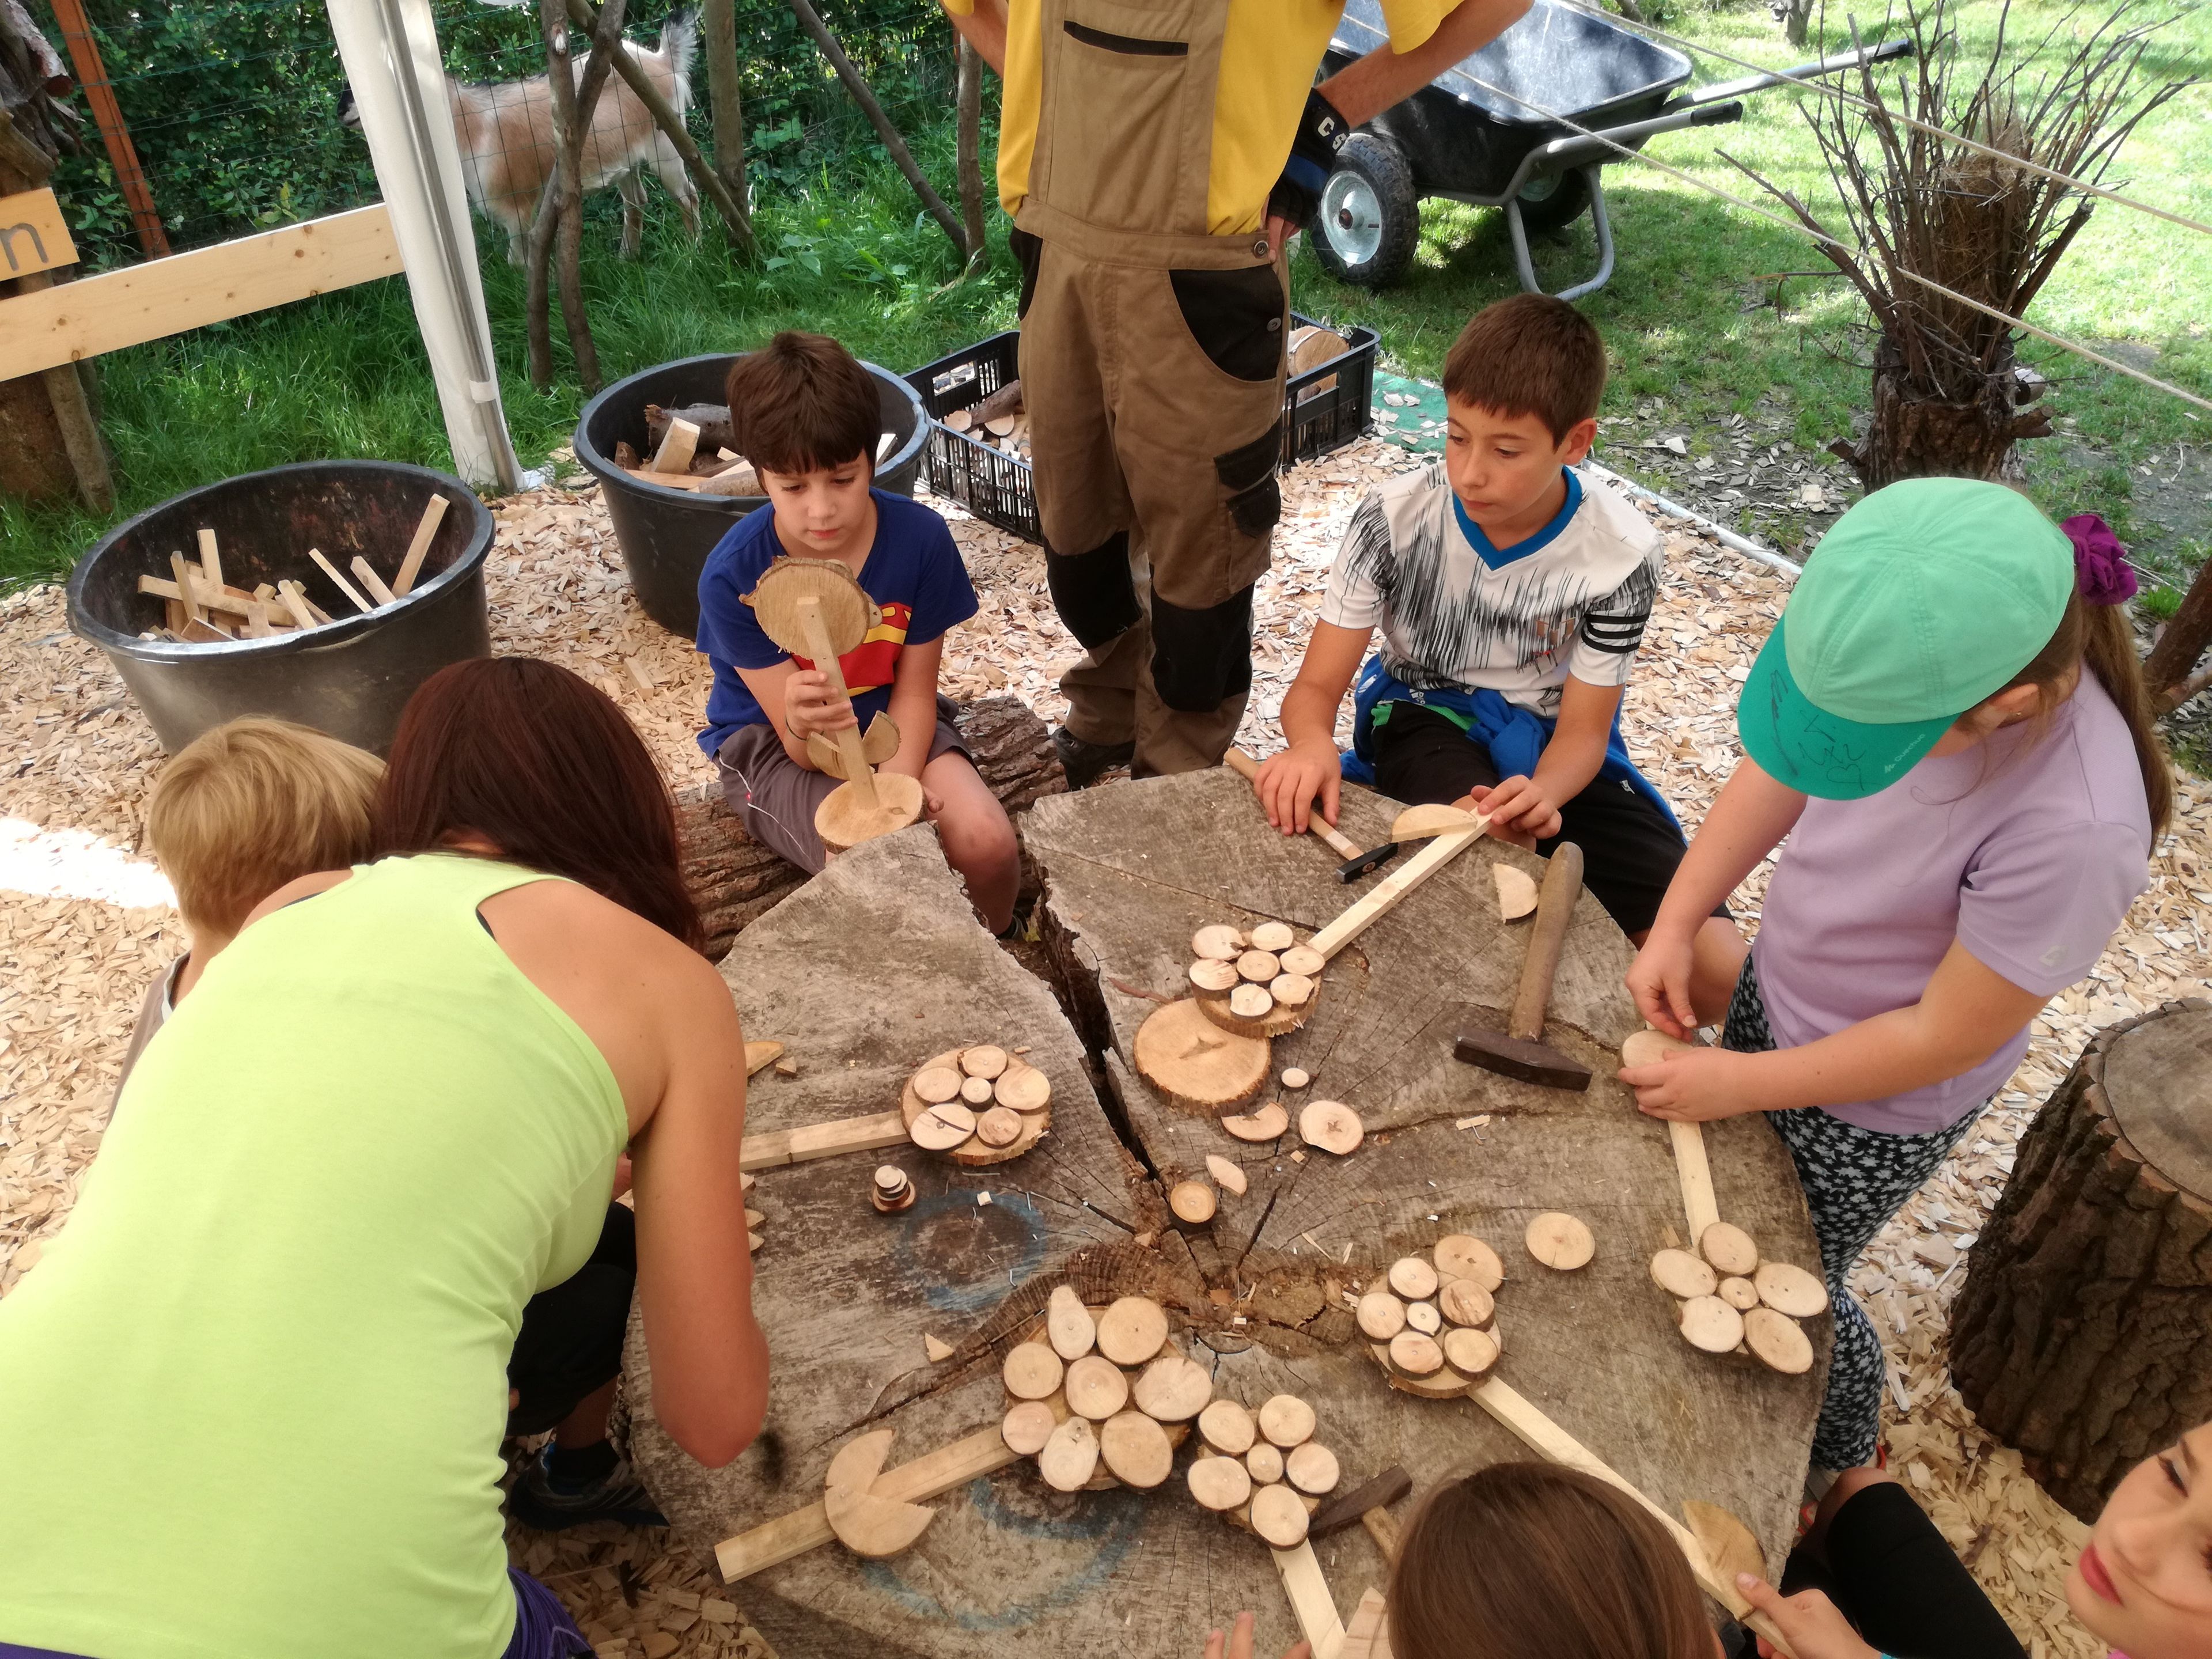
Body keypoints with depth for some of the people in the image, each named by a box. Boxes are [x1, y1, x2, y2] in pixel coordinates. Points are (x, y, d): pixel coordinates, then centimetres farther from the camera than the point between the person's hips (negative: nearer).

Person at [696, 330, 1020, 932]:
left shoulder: (921, 537, -18)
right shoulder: (732, 577, -23)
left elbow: (913, 693, -9)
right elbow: (802, 750, -22)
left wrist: (897, 782, -28)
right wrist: (806, 724, -47)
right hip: (772, 745, -2)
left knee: (988, 844, -23)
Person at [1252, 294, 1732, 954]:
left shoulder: (1622, 552, -16)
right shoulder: (1395, 519, -17)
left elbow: (1583, 726, -11)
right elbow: (1316, 685, -15)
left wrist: (1540, 795, -36)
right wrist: (1313, 745, -41)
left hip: (1550, 749, 1)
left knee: (1711, 958, -16)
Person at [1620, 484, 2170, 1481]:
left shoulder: (2075, 829, -38)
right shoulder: (1920, 649, -24)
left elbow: (1947, 1036, -25)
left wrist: (1739, 1082, -17)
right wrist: (1676, 924, -12)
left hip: (1874, 1105, -5)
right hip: (1779, 990, 5)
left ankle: (1840, 1469, 49)